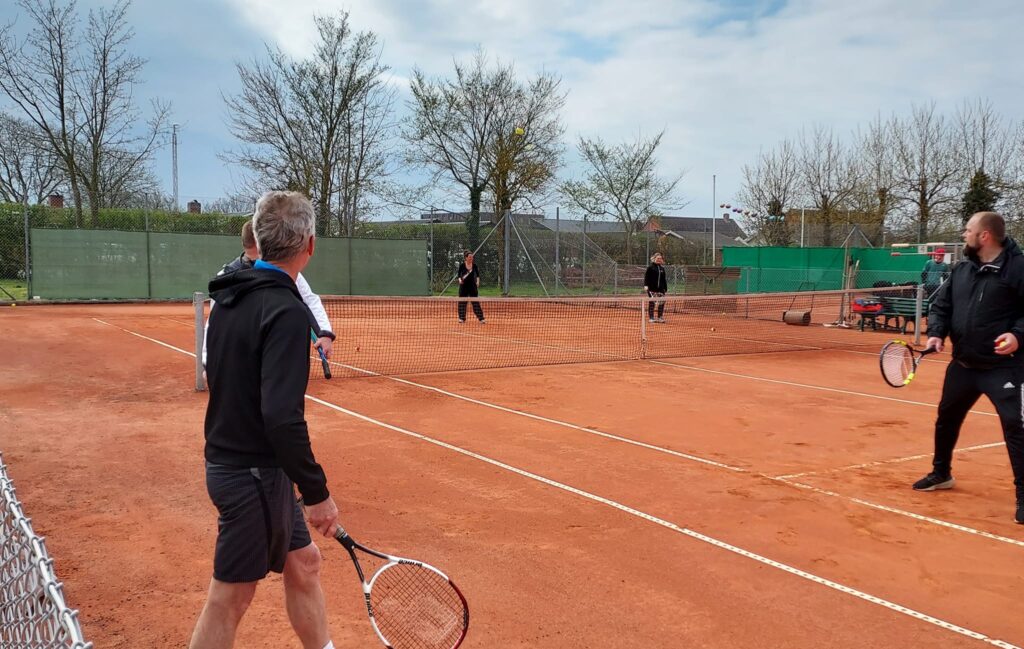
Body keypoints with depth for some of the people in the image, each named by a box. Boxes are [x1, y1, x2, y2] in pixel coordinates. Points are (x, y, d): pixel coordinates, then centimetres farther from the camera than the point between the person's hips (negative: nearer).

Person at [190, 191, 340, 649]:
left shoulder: (231, 298, 4)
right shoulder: (286, 311, -23)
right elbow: (282, 417, -29)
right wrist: (317, 492, -20)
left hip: (229, 460, 9)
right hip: (255, 474, -8)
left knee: (303, 565, 20)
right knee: (229, 600, 5)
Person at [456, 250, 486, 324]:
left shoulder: (475, 266, 1)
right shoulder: (462, 265, -5)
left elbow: (477, 275, 6)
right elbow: (459, 275, -1)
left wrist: (477, 281, -11)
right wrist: (460, 279, -20)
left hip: (472, 285, 1)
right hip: (464, 286, -1)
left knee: (475, 302, -3)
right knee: (462, 302, 4)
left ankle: (481, 318, -4)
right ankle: (462, 318, 16)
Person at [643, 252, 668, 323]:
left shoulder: (662, 268, 14)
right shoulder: (650, 267, -2)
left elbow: (664, 279, 18)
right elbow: (646, 277, -6)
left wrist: (665, 288, 16)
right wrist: (646, 285, -18)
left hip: (660, 289, 5)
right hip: (652, 289, -5)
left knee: (662, 303, 3)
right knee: (651, 303, -1)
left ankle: (660, 317, 14)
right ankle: (651, 318, 5)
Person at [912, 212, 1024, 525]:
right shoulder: (961, 270, 8)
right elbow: (940, 305, 12)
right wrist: (936, 333, -4)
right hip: (963, 364, 7)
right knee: (946, 418, 20)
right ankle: (941, 473, 41)